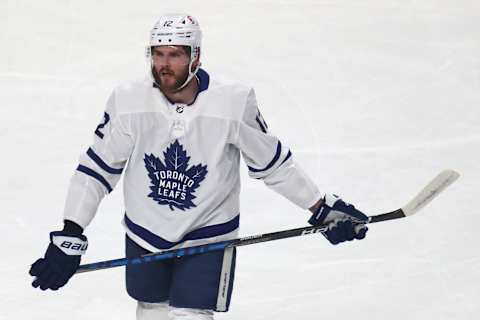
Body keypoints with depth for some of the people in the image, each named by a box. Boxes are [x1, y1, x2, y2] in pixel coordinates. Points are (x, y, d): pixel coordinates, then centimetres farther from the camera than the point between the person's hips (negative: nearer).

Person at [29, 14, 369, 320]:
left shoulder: (234, 102, -21)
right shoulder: (129, 101, -17)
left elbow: (274, 163, -7)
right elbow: (96, 168, -7)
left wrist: (323, 208, -4)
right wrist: (70, 235, -12)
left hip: (208, 236, -3)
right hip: (145, 232, 3)